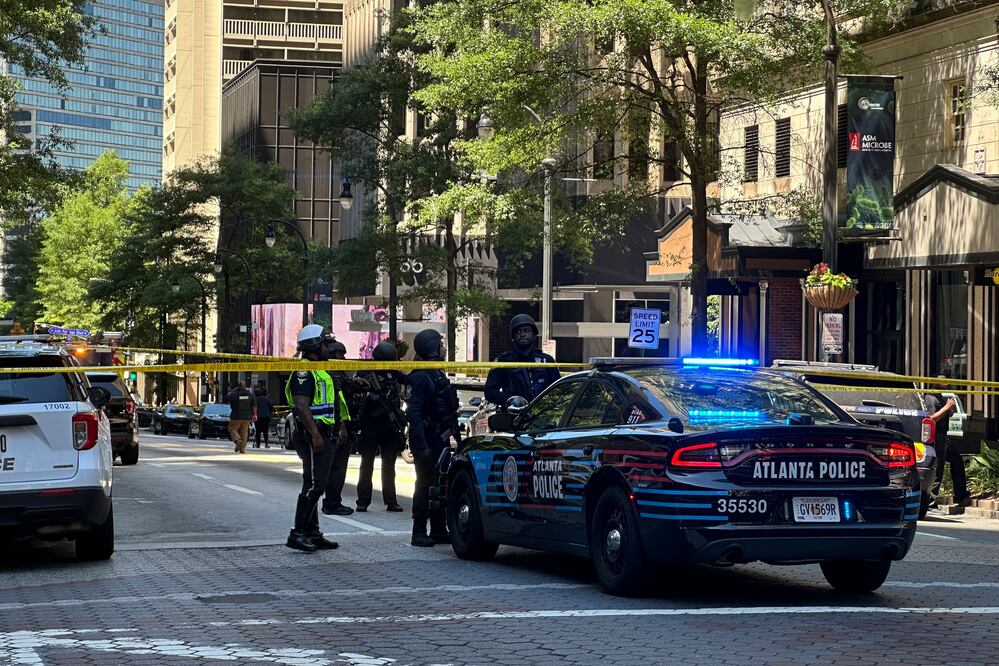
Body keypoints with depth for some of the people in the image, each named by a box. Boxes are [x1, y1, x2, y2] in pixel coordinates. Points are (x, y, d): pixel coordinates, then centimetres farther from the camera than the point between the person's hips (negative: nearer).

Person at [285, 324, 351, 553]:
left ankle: (312, 533, 16)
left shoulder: (320, 371, 21)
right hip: (313, 437, -11)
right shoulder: (304, 372, -13)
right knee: (314, 484, -14)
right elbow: (301, 405, -23)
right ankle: (298, 534, -14)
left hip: (323, 437, 11)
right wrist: (315, 435, -27)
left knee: (314, 485, 12)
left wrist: (340, 429, 24)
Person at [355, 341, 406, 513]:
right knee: (367, 464, 2)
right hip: (370, 425, -4)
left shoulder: (393, 372, 9)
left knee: (389, 465, 10)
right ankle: (363, 501, 6)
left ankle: (391, 501, 14)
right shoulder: (367, 373, -6)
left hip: (390, 426, 4)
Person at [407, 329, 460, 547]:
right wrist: (421, 445, -27)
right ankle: (419, 533, -2)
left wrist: (458, 437, 20)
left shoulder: (439, 376, 17)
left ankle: (439, 531, 18)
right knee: (425, 485, -6)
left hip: (442, 440, 9)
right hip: (427, 442, -9)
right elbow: (413, 414, -22)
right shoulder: (419, 378, -14)